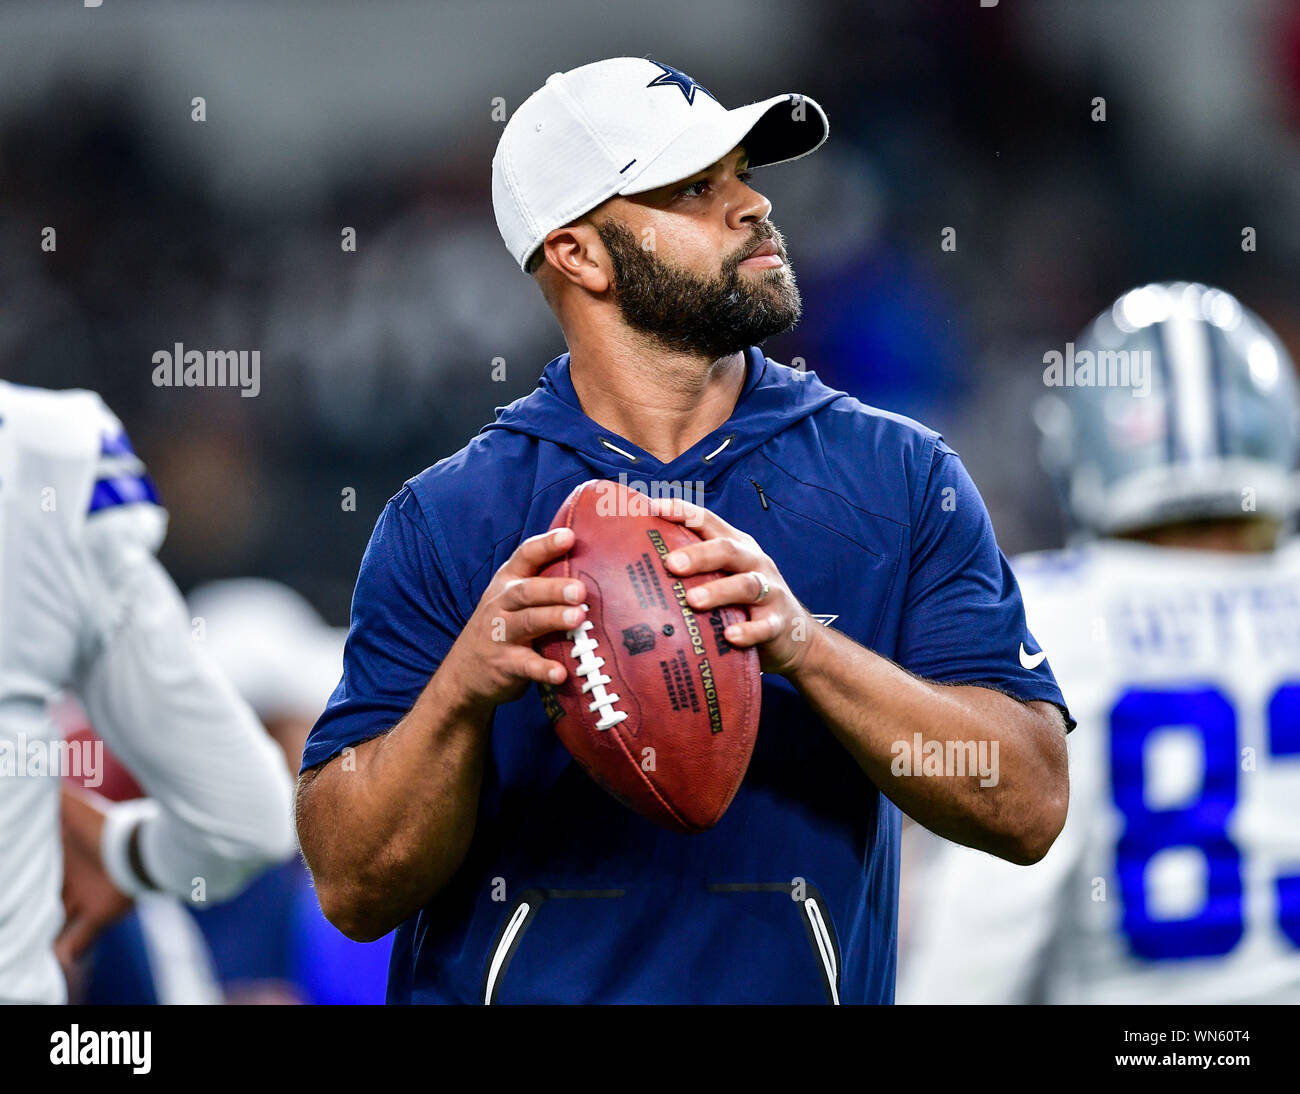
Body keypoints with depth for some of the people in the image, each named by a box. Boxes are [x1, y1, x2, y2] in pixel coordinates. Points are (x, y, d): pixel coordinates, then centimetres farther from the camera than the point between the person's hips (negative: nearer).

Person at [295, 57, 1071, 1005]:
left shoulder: (902, 479, 5)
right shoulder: (444, 522, 3)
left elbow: (1029, 806, -5)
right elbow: (352, 889, -2)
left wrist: (803, 644, -18)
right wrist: (464, 690, -18)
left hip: (791, 988, 1)